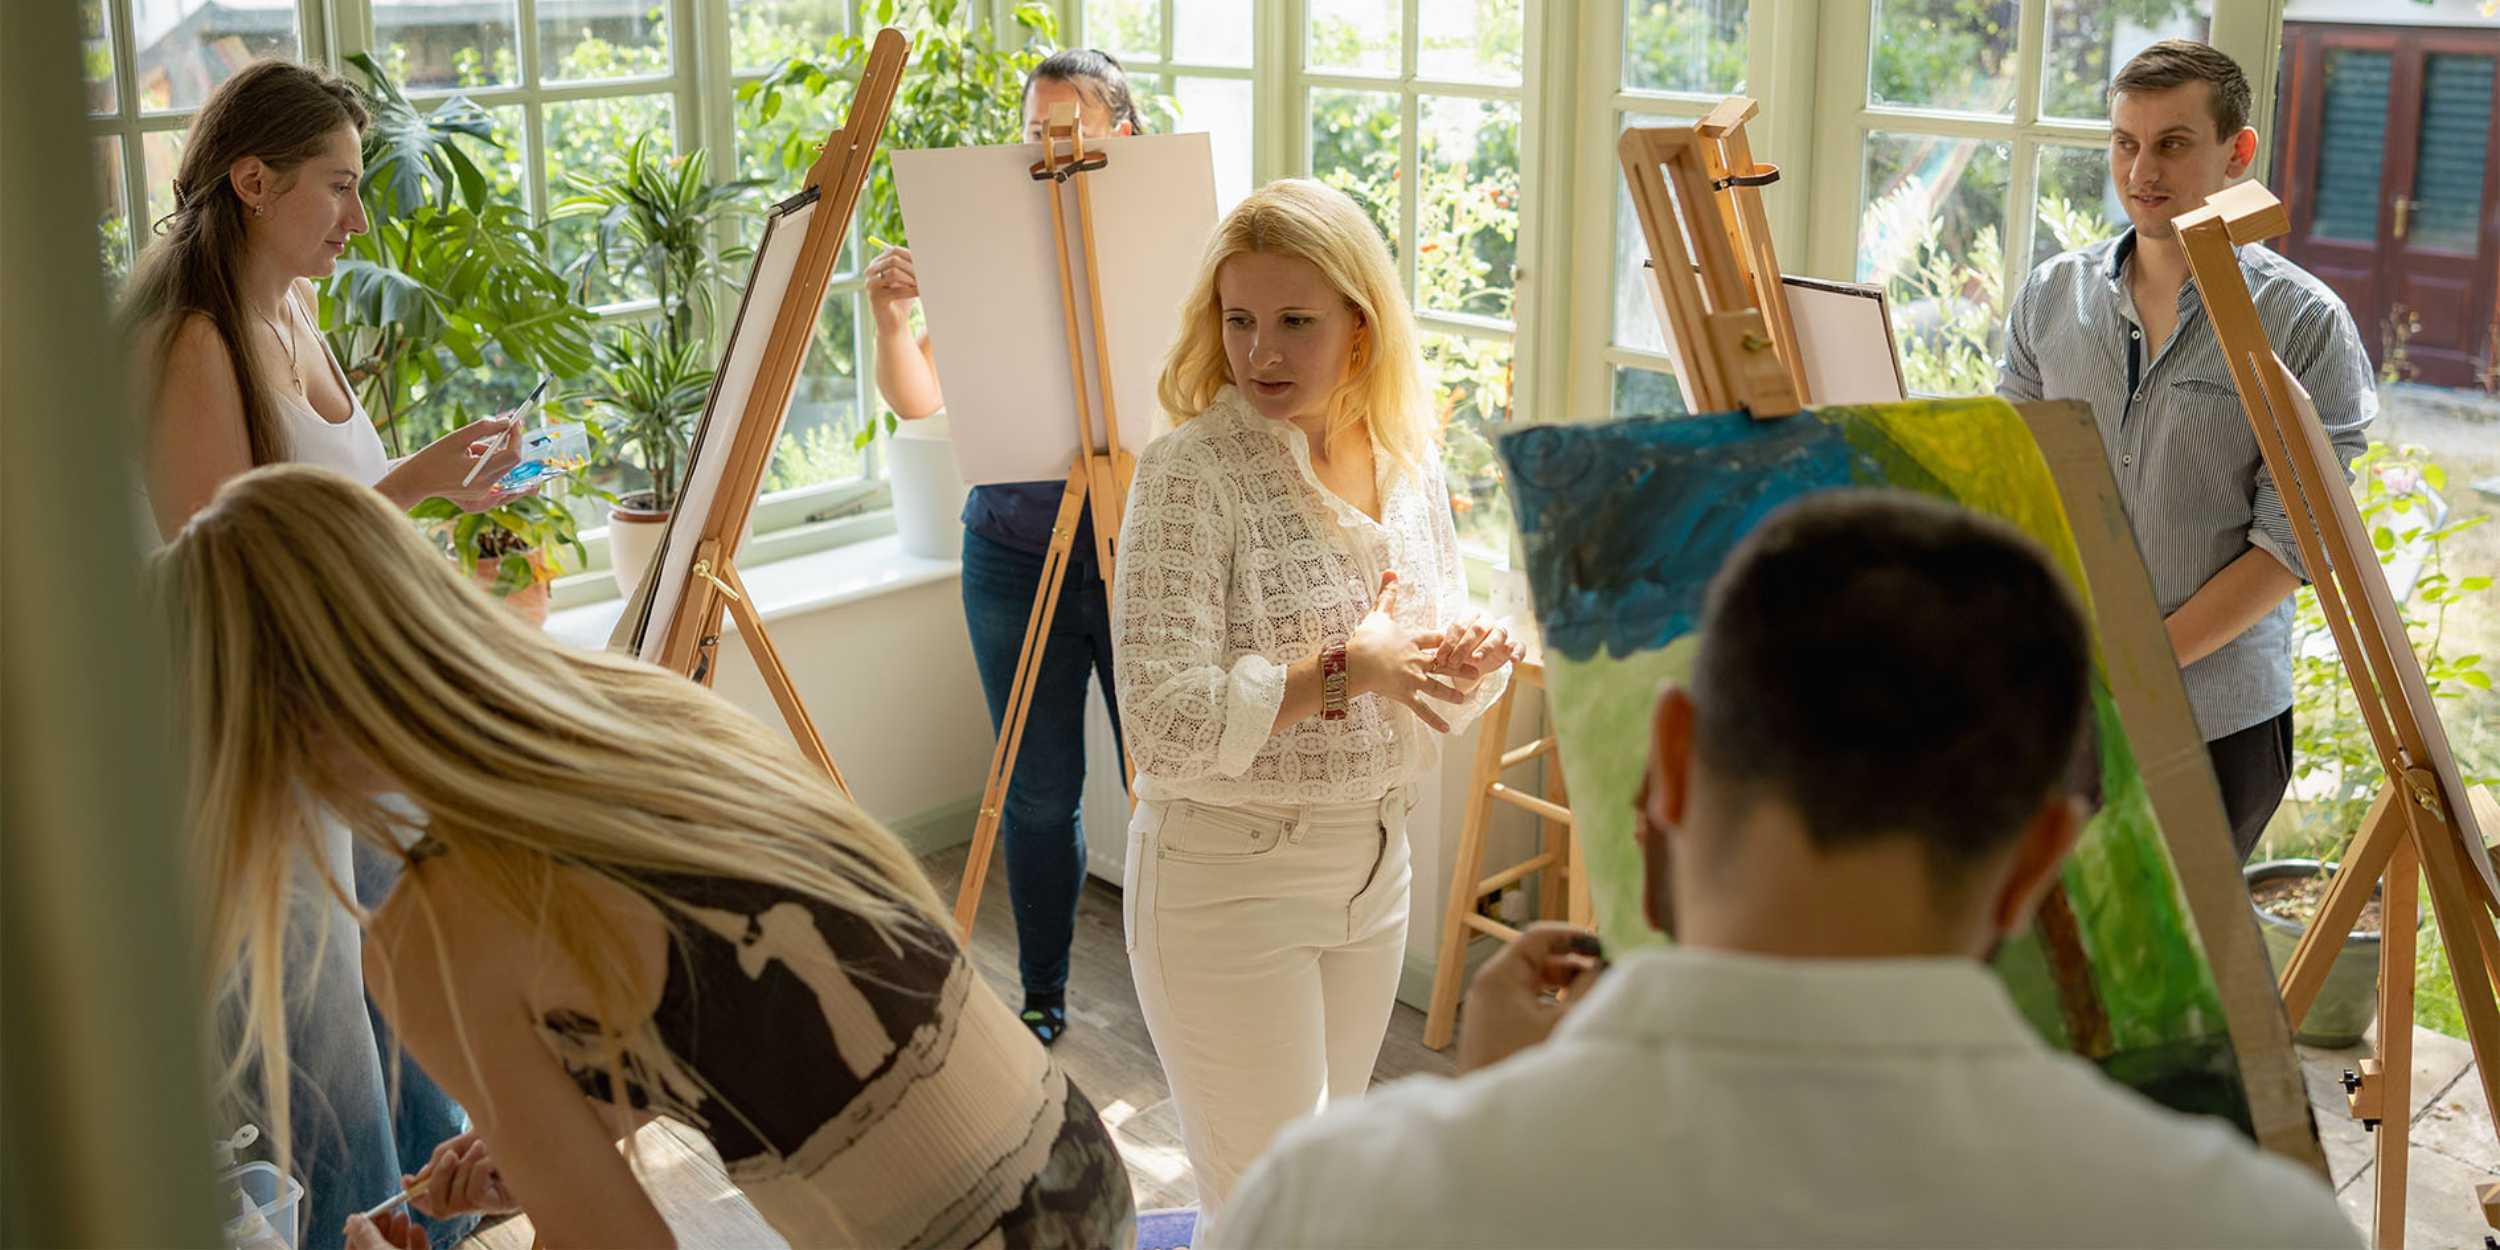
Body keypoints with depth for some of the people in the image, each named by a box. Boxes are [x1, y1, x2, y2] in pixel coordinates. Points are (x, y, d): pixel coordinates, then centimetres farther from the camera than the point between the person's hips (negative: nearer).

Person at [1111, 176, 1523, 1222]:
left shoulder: (1408, 459, 2)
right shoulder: (1190, 473, -19)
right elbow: (1166, 720, -26)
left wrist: (1465, 663, -10)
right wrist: (1342, 669, -25)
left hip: (1376, 863, 7)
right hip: (1227, 876, -7)